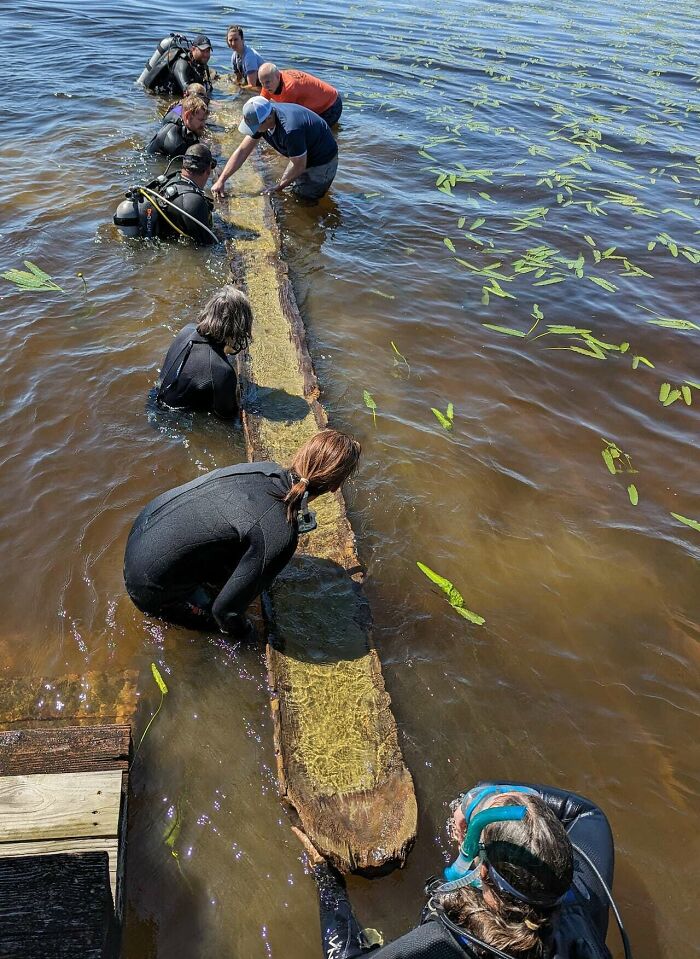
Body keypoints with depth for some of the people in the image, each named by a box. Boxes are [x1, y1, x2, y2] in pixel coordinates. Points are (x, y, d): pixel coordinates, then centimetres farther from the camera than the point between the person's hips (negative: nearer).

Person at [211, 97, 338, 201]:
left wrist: (279, 187, -14)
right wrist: (221, 180, -14)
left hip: (322, 160, -8)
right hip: (301, 156, 8)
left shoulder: (290, 130, -40)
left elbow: (300, 166, -26)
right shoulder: (259, 116, -14)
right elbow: (242, 151, -9)